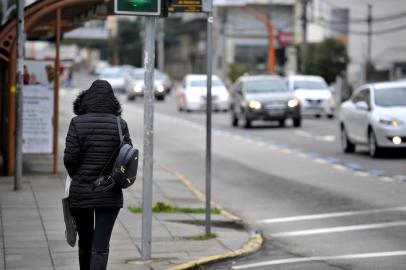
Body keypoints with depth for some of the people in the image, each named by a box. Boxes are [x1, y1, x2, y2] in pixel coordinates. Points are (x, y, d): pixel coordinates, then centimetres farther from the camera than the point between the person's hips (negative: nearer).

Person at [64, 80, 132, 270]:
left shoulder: (78, 123, -8)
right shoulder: (119, 125, -4)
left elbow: (70, 158, -10)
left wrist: (77, 176, 10)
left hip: (80, 193, 0)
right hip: (110, 195, 0)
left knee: (85, 243, 18)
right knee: (101, 247, -1)